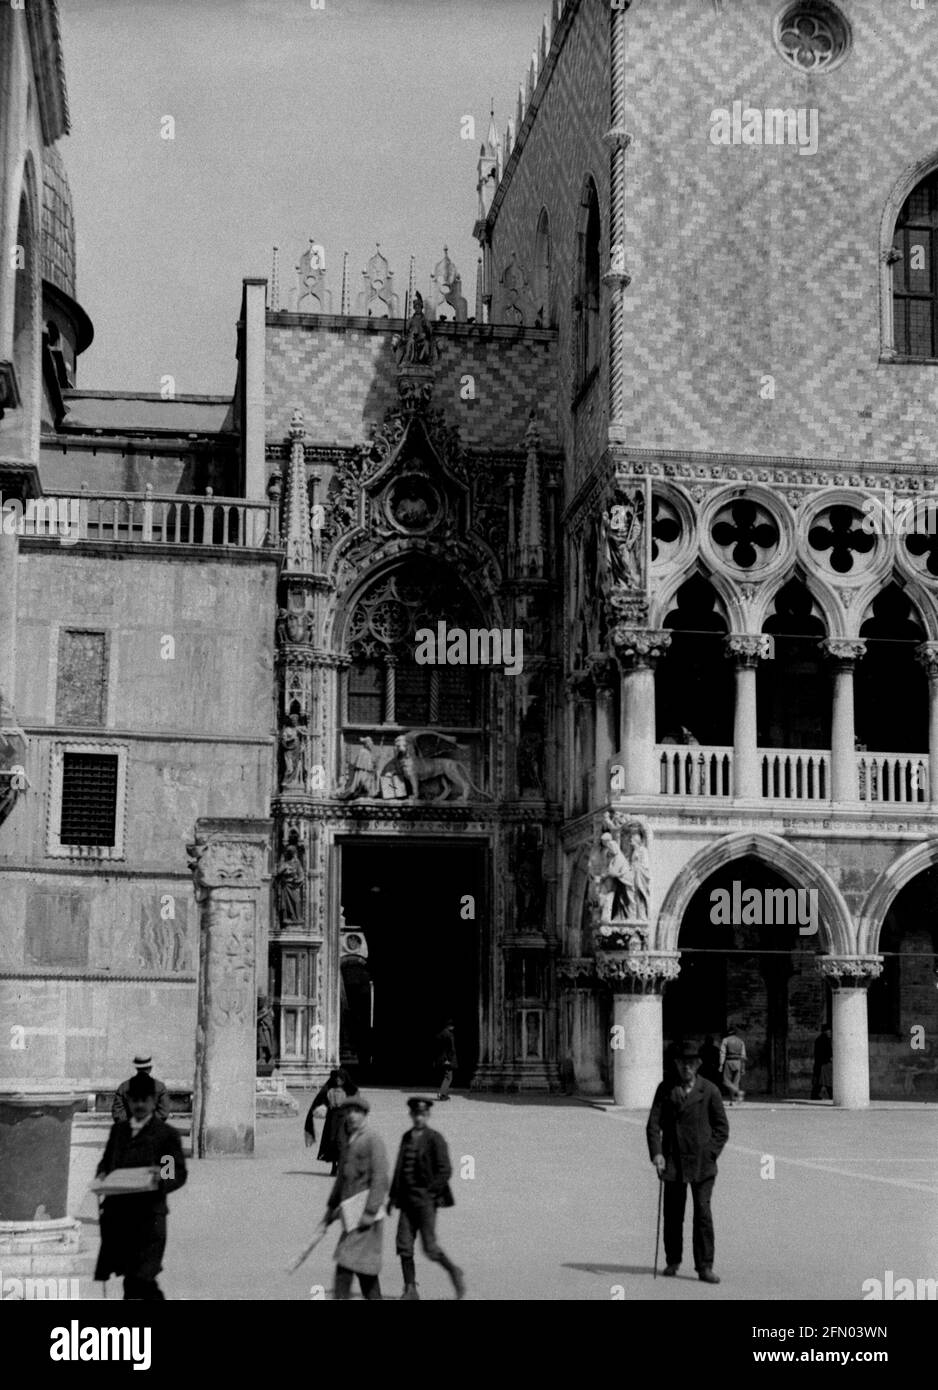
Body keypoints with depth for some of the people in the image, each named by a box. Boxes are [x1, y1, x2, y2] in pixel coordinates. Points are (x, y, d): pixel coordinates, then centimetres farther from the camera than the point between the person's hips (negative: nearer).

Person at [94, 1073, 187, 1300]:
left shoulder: (167, 1134, 2)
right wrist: (102, 1175, -1)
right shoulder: (118, 1130, 18)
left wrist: (163, 1176, -23)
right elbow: (106, 1161, 22)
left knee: (140, 1278, -11)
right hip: (116, 1211, 5)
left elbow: (180, 1174, -2)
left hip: (148, 1214, -5)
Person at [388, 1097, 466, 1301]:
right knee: (404, 1245, 0)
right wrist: (393, 1196, 15)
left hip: (426, 1199, -6)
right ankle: (410, 1290, 7)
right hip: (407, 1200, 6)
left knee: (429, 1248, -6)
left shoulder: (435, 1138, -7)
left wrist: (430, 1192, -14)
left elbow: (445, 1171, -11)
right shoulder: (407, 1137, 12)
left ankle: (453, 1271, 18)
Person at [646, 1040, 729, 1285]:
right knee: (673, 1214, 8)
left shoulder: (709, 1090, 1)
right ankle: (673, 1261, 23)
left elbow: (722, 1127, 6)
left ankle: (704, 1267, -2)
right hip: (673, 1160, 1)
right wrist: (656, 1153, -11)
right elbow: (654, 1123, 1)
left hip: (702, 1163, -1)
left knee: (703, 1213, -7)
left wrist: (711, 1153, -4)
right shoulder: (666, 1088, 4)